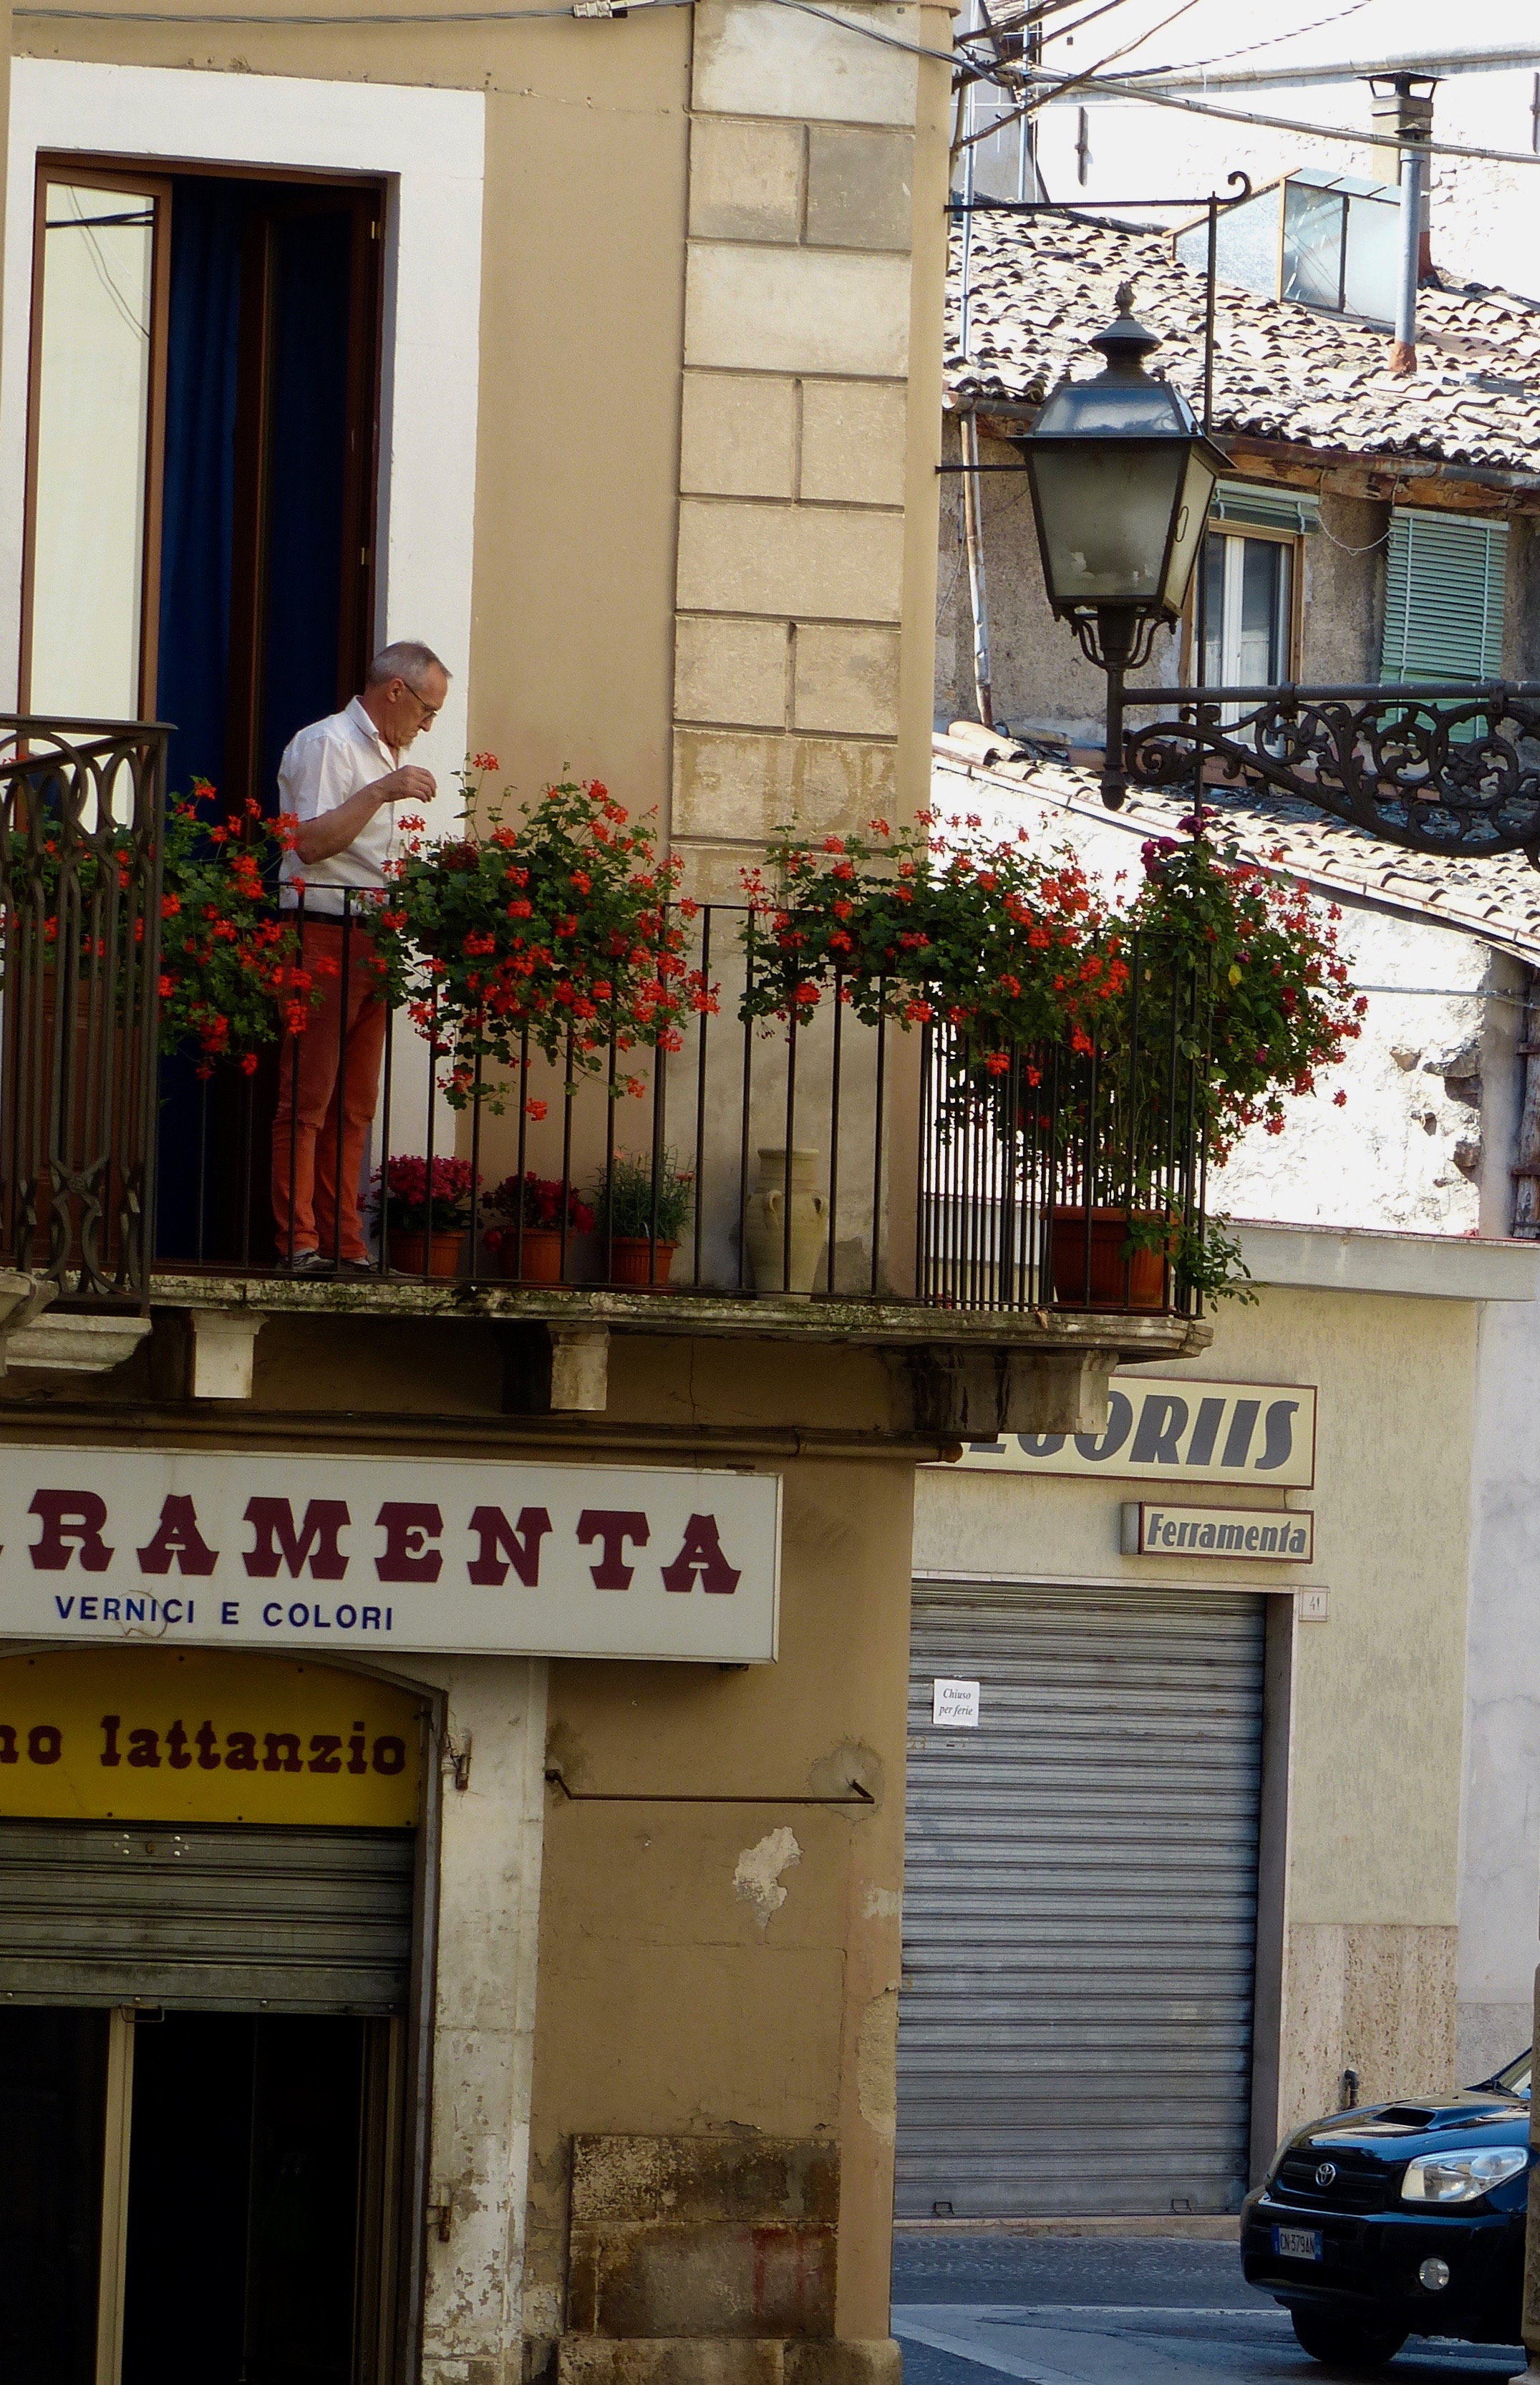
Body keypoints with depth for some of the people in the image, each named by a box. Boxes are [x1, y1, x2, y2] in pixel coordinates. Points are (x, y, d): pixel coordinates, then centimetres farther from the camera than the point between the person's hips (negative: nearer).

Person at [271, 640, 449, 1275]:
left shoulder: (386, 754, 24)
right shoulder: (325, 743, -7)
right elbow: (312, 842, -18)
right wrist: (381, 793, -19)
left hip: (370, 938, 9)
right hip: (323, 935, -9)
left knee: (354, 1104, 6)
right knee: (307, 1097, -10)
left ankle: (343, 1244, 6)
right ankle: (298, 1243, -12)